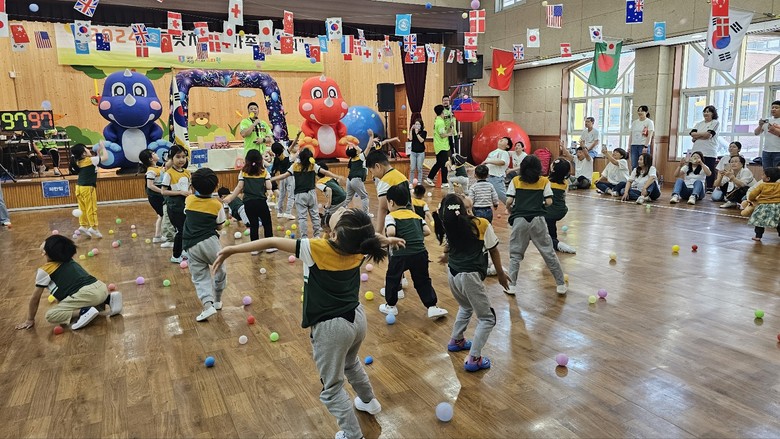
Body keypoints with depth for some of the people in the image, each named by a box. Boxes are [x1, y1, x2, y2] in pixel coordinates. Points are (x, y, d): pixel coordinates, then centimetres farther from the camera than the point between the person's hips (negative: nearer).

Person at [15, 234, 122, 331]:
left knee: (50, 315, 1)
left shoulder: (44, 270, 5)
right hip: (100, 287, 7)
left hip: (87, 293, -7)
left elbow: (35, 298, 12)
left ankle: (84, 312, -18)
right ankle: (109, 298, 12)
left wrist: (30, 320, 23)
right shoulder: (68, 261, 25)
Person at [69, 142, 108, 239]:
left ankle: (83, 225, 13)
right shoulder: (90, 160, -13)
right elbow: (105, 157, -5)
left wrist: (98, 151, 18)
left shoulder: (79, 161, 9)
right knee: (92, 208, -2)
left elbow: (96, 159, 22)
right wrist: (103, 147, 6)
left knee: (83, 208, 12)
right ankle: (93, 227, -1)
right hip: (88, 187, -7)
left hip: (79, 187, 7)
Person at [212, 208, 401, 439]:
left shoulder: (317, 249, -25)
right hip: (357, 317, 7)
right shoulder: (360, 245, -9)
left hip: (332, 326, -7)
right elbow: (371, 236, 15)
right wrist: (388, 239, 37)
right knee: (351, 363, 36)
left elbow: (273, 242, -21)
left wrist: (232, 249, -12)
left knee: (332, 389, 14)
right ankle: (369, 401, 57)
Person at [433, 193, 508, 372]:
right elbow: (494, 251, -3)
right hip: (470, 276, -6)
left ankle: (456, 340, 44)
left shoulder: (449, 226, 2)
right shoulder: (482, 224, -10)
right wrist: (501, 274, 10)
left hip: (453, 274, 6)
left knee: (465, 307, 33)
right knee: (487, 318, 6)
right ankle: (473, 359, 2)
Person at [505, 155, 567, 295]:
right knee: (548, 252, 9)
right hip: (538, 220, 1)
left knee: (515, 254, 11)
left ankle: (512, 286, 9)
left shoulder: (516, 181, 4)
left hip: (520, 220, 0)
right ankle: (560, 285, 16)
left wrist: (509, 210, 19)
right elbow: (549, 202, -1)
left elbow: (509, 201, -2)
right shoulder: (544, 181, 5)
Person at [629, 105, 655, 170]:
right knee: (634, 165, 1)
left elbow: (649, 136, -8)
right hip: (634, 146, 5)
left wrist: (646, 146, -17)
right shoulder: (634, 122, 15)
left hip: (643, 146, -5)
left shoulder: (649, 122, 0)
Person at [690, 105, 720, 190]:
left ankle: (709, 188, -4)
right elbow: (692, 134, 5)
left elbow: (708, 134, -9)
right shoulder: (699, 124, 21)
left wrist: (697, 136, -2)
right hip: (698, 151, 5)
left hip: (709, 152, -5)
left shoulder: (715, 123, 5)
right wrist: (703, 134, -5)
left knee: (709, 172, -6)